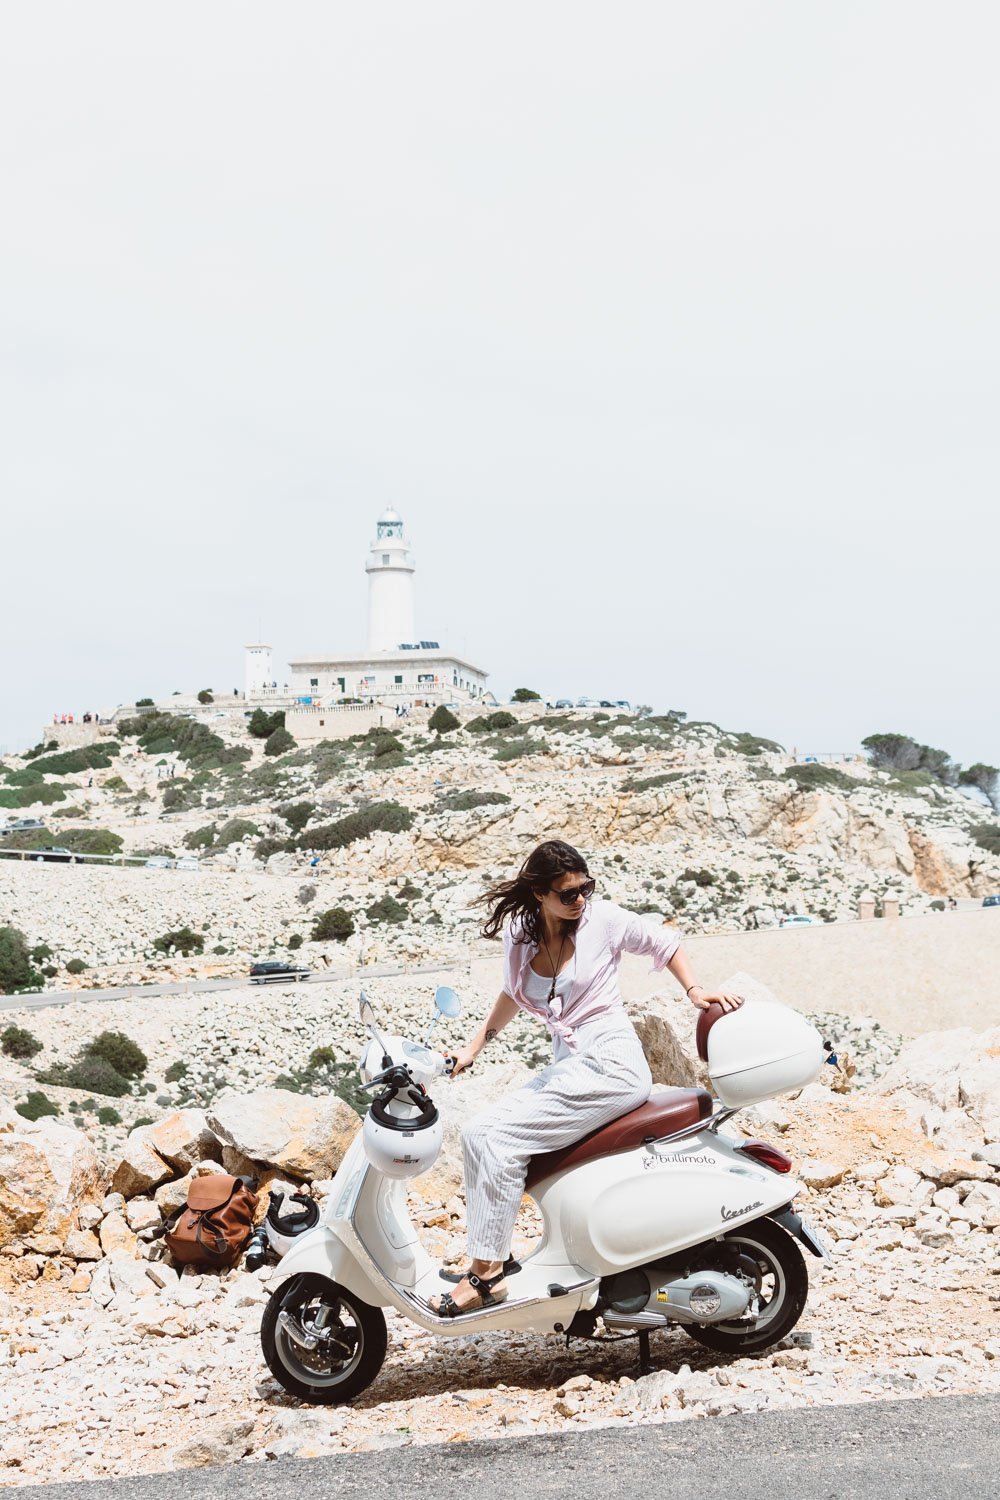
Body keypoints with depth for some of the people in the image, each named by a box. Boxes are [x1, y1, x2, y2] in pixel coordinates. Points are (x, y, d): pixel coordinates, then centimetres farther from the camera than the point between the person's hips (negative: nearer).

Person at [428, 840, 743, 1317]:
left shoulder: (604, 919, -6)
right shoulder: (519, 933, 7)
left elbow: (665, 942, 10)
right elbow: (513, 993, 26)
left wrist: (695, 990, -3)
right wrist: (474, 1046, 23)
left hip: (611, 1064, -7)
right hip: (566, 1068, 7)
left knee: (505, 1139, -19)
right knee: (475, 1135, -7)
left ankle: (487, 1273, -15)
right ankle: (485, 1256, -1)